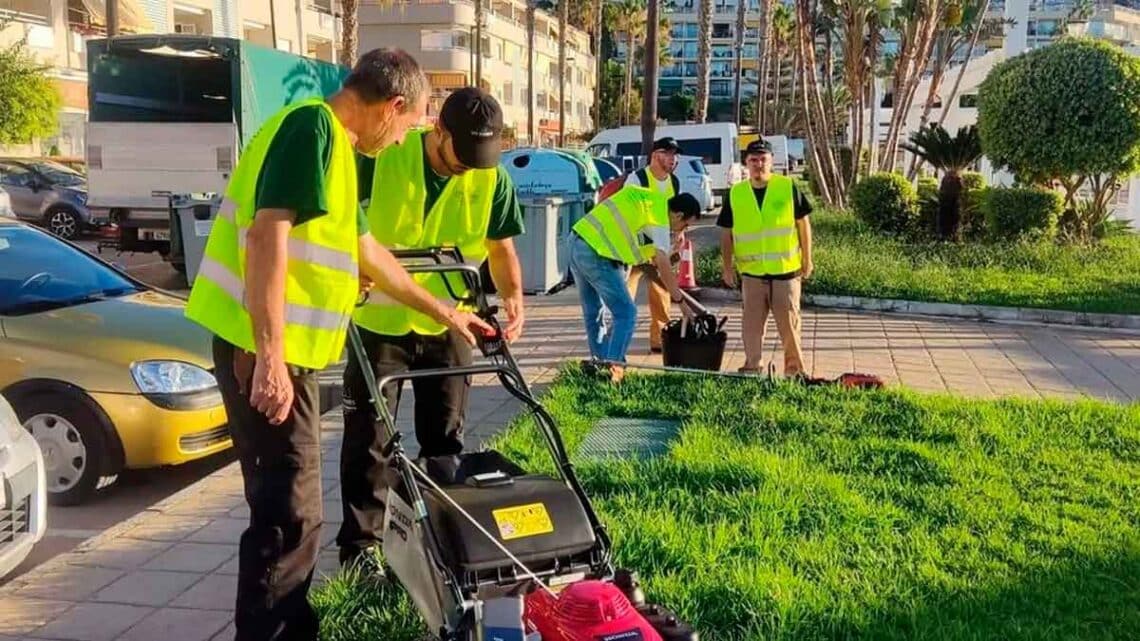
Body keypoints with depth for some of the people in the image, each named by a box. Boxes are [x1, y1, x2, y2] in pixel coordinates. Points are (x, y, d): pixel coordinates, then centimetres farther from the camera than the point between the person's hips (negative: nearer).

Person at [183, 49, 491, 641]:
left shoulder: (333, 143, 18)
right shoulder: (312, 125, -13)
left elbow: (365, 250, 28)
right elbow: (268, 235, -23)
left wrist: (443, 312, 35)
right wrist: (269, 358, -27)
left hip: (287, 348, 10)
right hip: (264, 349, -10)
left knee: (287, 504, 18)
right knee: (290, 512, -5)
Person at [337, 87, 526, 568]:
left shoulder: (493, 179, -9)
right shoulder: (383, 157, -17)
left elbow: (501, 248, 0)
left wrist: (513, 295, -18)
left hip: (447, 325, 3)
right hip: (380, 321, -2)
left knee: (445, 439, 12)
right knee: (367, 437, 3)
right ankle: (360, 543, 15)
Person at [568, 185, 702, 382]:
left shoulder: (650, 198, 17)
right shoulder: (659, 219, -8)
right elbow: (663, 264, -13)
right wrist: (679, 301, -9)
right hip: (596, 254, -9)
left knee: (593, 312, 19)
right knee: (626, 313, -4)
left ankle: (599, 361, 29)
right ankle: (614, 365, -11)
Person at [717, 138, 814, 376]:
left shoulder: (789, 187, -4)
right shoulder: (735, 194, 1)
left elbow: (803, 223, 3)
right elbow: (727, 233, 7)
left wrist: (807, 259, 3)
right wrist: (727, 266, 4)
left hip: (786, 269, -1)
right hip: (752, 272, 2)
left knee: (789, 322, 6)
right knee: (752, 324, 8)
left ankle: (795, 367, 21)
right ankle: (751, 366, 21)